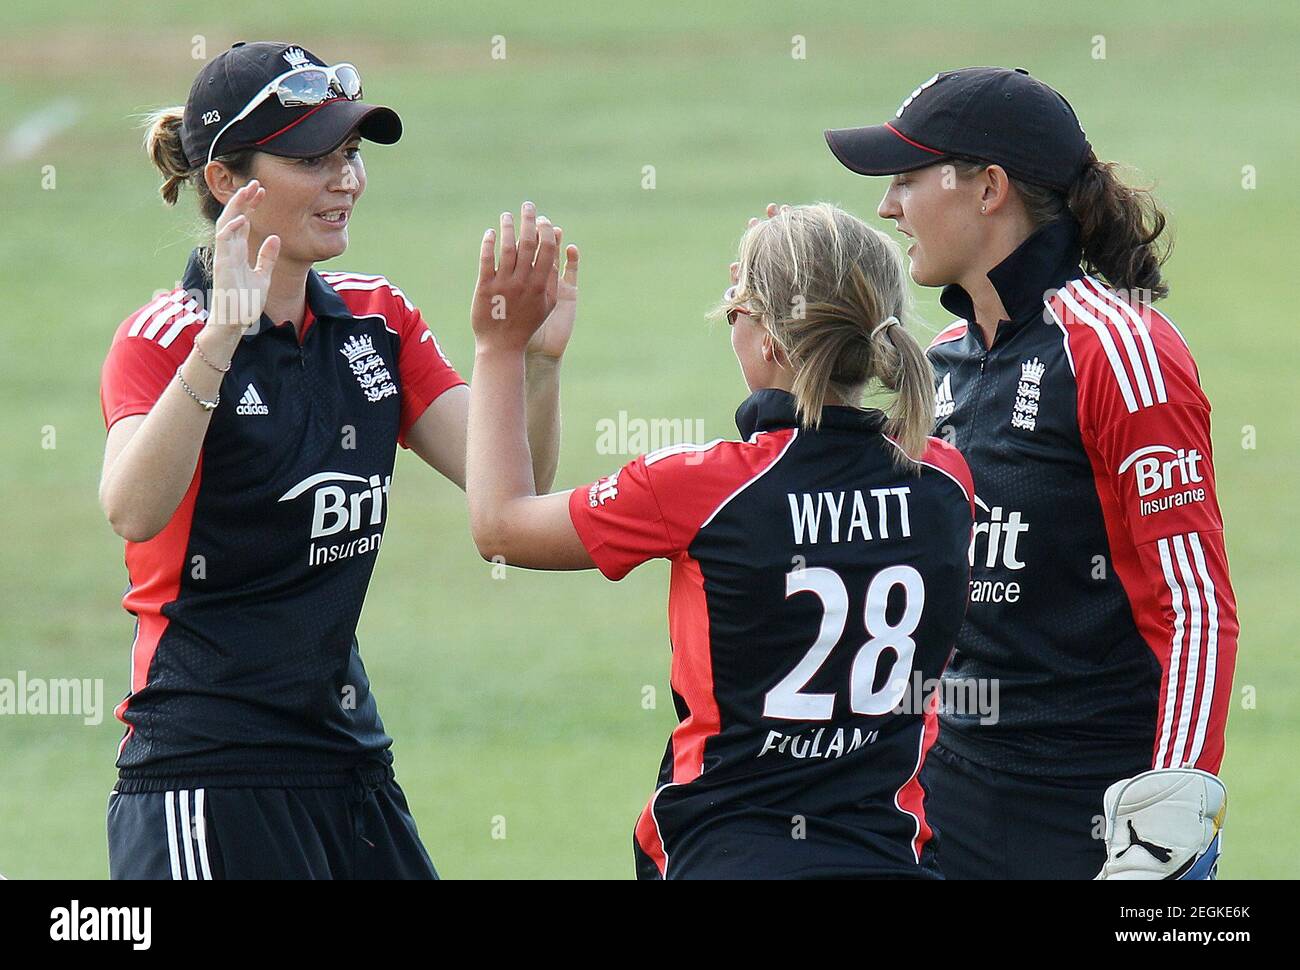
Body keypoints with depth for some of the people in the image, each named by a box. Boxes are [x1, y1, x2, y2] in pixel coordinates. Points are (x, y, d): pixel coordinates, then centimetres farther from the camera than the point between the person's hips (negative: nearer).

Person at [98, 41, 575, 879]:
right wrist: (218, 343, -38)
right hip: (209, 770, -7)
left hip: (349, 758, 7)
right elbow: (133, 512, -28)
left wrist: (537, 360, -14)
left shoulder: (378, 321, 10)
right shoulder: (164, 337, -8)